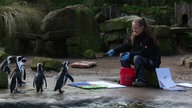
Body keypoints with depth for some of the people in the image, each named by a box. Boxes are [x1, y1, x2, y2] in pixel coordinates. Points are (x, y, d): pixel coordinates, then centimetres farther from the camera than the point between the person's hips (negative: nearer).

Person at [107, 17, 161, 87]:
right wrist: (114, 50, -4)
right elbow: (127, 46, 7)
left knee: (137, 58, -37)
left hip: (152, 62, -9)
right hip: (140, 57, 9)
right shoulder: (134, 36, 4)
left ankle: (141, 80, -32)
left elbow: (144, 52, -30)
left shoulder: (149, 38, -22)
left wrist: (130, 55, -32)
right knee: (123, 55, 2)